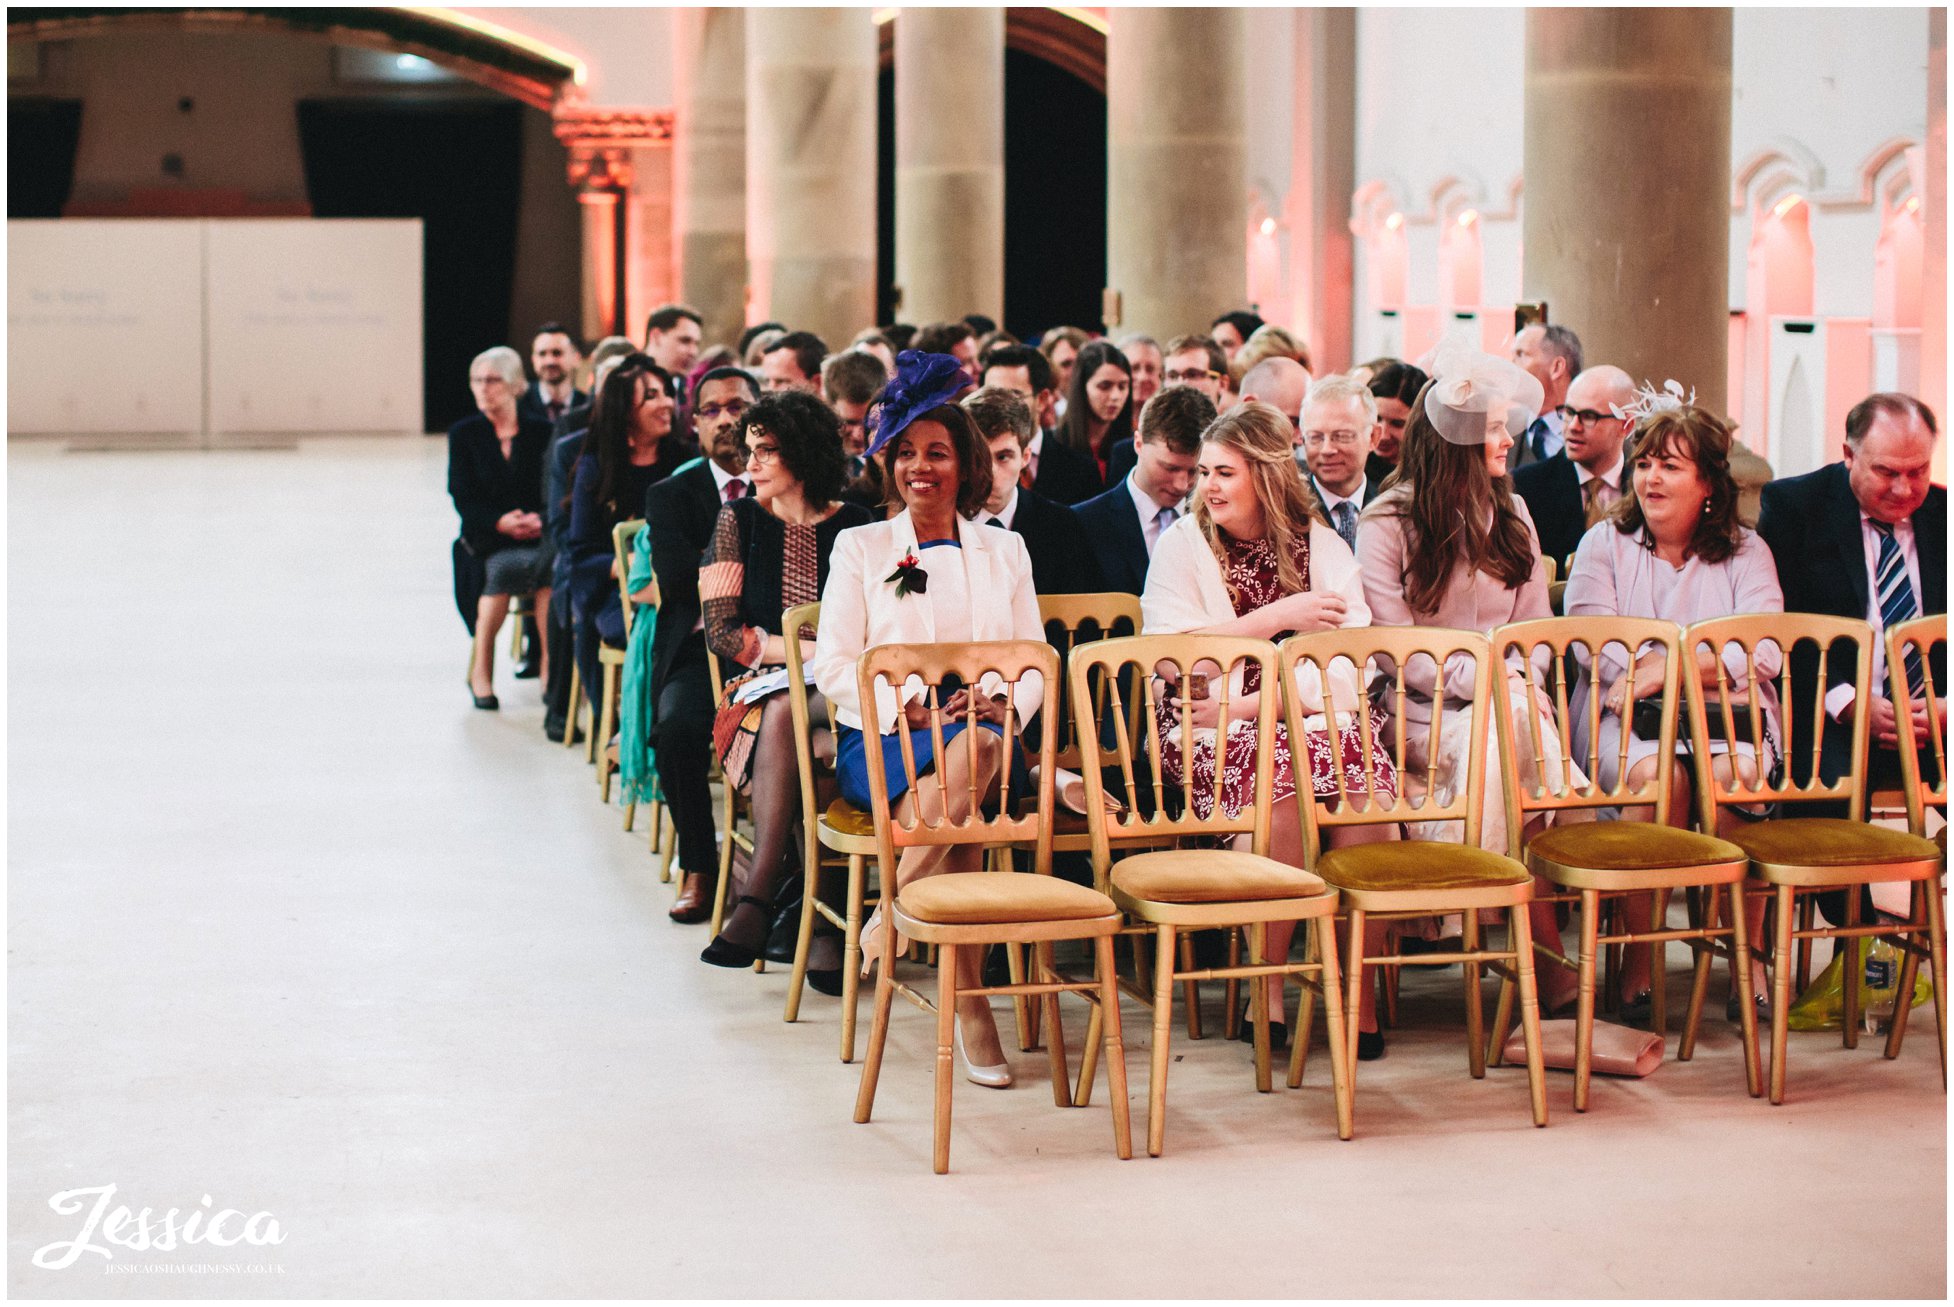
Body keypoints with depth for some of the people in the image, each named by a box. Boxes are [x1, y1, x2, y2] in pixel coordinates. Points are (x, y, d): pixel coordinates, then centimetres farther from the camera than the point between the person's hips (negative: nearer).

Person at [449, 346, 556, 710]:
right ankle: (481, 669, -25)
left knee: (549, 561, -35)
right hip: (486, 537, -1)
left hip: (536, 533, 1)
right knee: (503, 567, -36)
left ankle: (551, 663, -30)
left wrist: (539, 519, -17)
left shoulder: (540, 432, 10)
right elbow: (462, 497, -1)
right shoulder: (464, 433, 8)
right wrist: (501, 522, -18)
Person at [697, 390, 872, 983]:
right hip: (764, 687, 1)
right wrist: (812, 649, -9)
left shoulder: (856, 526, 9)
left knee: (783, 713, -36)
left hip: (841, 689, -1)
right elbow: (721, 631, 1)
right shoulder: (740, 519, 9)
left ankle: (759, 897, -37)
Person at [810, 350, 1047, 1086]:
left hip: (981, 732, 2)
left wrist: (1003, 705, -11)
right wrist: (903, 709, -15)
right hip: (880, 746, -2)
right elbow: (832, 667, 3)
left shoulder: (1004, 551, 17)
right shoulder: (860, 548, 11)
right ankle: (967, 994, -36)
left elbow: (1036, 664, 13)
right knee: (968, 755, -38)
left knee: (977, 747, -39)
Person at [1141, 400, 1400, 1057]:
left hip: (1310, 721, 2)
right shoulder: (1182, 545, 6)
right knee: (1282, 771, -34)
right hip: (1211, 733, -2)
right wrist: (1278, 617, -10)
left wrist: (1256, 704, -16)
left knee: (1362, 768, -31)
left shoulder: (1324, 547, 10)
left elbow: (1348, 670, -2)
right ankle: (1268, 980, -23)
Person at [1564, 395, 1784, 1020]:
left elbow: (1764, 650, -2)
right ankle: (1641, 957, -26)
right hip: (1625, 714, -1)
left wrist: (1671, 667, -18)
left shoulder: (1746, 552, 14)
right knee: (1658, 775, -34)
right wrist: (1710, 669, -16)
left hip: (1726, 716, 1)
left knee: (1738, 774, -33)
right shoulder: (1604, 542, 14)